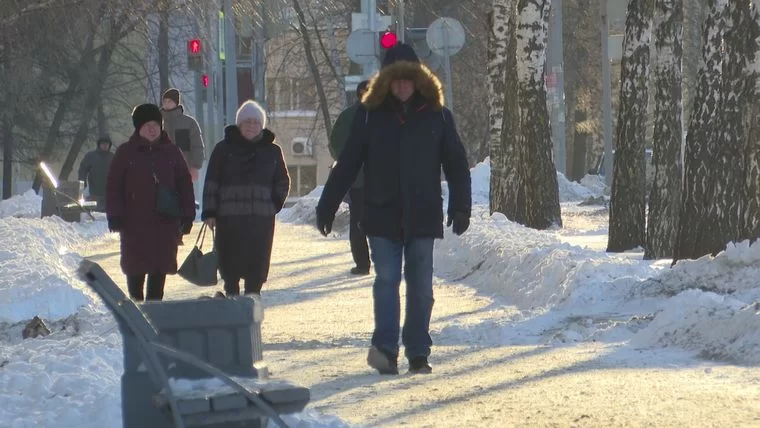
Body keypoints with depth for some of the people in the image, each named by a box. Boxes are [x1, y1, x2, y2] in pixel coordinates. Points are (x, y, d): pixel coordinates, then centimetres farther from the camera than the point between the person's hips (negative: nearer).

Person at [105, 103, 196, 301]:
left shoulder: (171, 152, 8)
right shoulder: (126, 152, 2)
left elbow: (185, 184, 10)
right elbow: (113, 185, 1)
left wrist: (187, 214, 4)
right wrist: (114, 214, -6)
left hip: (165, 221, 2)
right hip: (134, 221, -2)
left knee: (160, 266, 4)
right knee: (136, 265, 0)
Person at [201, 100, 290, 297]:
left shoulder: (272, 151, 10)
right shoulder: (224, 148, 4)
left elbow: (283, 182, 20)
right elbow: (211, 182, 4)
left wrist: (274, 205, 6)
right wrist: (209, 212, -2)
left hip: (261, 218, 2)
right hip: (229, 216, -2)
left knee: (257, 264, 2)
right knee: (230, 262, -1)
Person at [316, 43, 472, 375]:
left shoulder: (436, 116, 4)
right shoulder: (370, 115, 2)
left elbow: (456, 164, 5)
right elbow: (347, 164, 4)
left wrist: (460, 207, -5)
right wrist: (327, 207, 1)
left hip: (423, 216, 1)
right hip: (382, 216, -1)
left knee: (420, 285, 5)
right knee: (386, 279, -9)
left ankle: (418, 353, 11)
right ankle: (385, 348, -13)